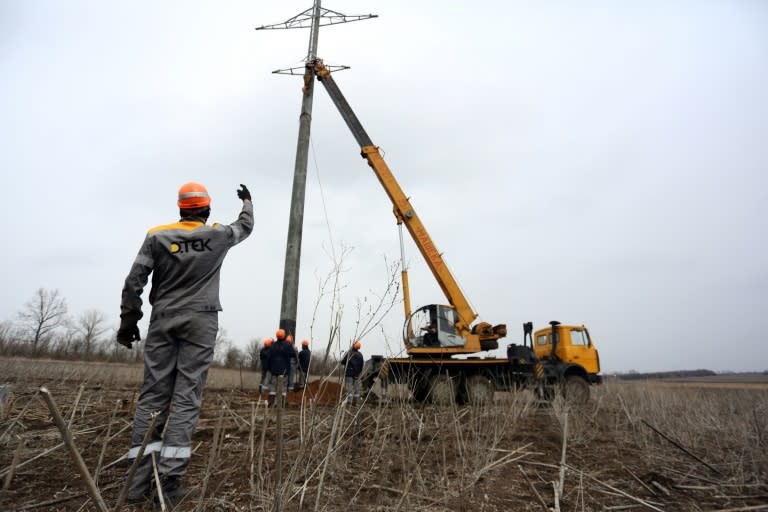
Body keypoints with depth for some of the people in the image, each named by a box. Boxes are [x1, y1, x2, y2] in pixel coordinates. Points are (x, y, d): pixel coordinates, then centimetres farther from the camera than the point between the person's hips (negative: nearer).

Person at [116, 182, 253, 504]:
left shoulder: (157, 236, 5)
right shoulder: (218, 235, 3)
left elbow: (134, 282, 2)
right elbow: (246, 226, 24)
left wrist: (128, 322, 9)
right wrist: (247, 202, 43)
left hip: (162, 320, 2)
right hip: (200, 321, -2)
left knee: (152, 395, 5)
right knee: (186, 397, -3)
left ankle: (139, 482, 4)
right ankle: (169, 482, -5)